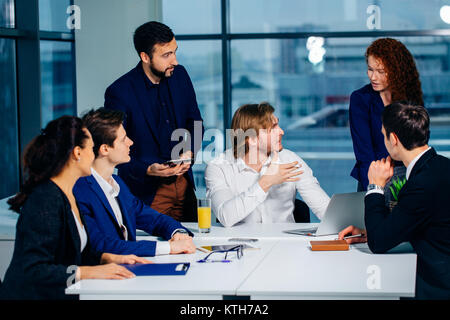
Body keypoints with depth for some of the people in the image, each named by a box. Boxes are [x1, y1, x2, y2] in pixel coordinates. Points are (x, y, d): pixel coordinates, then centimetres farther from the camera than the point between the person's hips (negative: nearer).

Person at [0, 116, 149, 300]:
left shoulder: (68, 195, 12)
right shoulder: (46, 201, -18)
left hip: (61, 294, 9)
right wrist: (90, 271, -27)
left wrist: (108, 258, 5)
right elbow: (33, 270, -24)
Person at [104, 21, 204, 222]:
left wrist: (188, 152, -6)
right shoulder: (119, 92, -15)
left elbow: (195, 123, 13)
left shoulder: (179, 75, 2)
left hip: (183, 183, 5)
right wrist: (147, 170, -27)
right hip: (147, 192, -5)